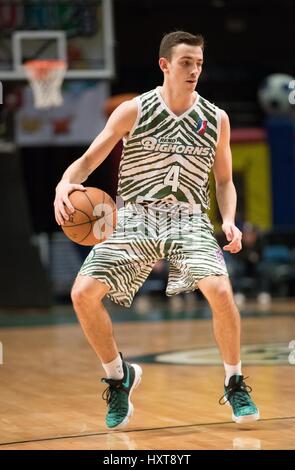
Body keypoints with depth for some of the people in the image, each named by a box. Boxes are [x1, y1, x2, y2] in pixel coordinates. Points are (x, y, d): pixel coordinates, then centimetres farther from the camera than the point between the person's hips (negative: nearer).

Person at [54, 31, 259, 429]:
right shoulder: (133, 111, 0)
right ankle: (119, 377, 9)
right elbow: (88, 160, 0)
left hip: (189, 219, 0)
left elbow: (224, 180, 15)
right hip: (135, 217, 0)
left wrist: (229, 220, -4)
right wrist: (66, 184, -23)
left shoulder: (216, 119, 6)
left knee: (220, 291, -26)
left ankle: (234, 384, -2)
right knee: (84, 293, -17)